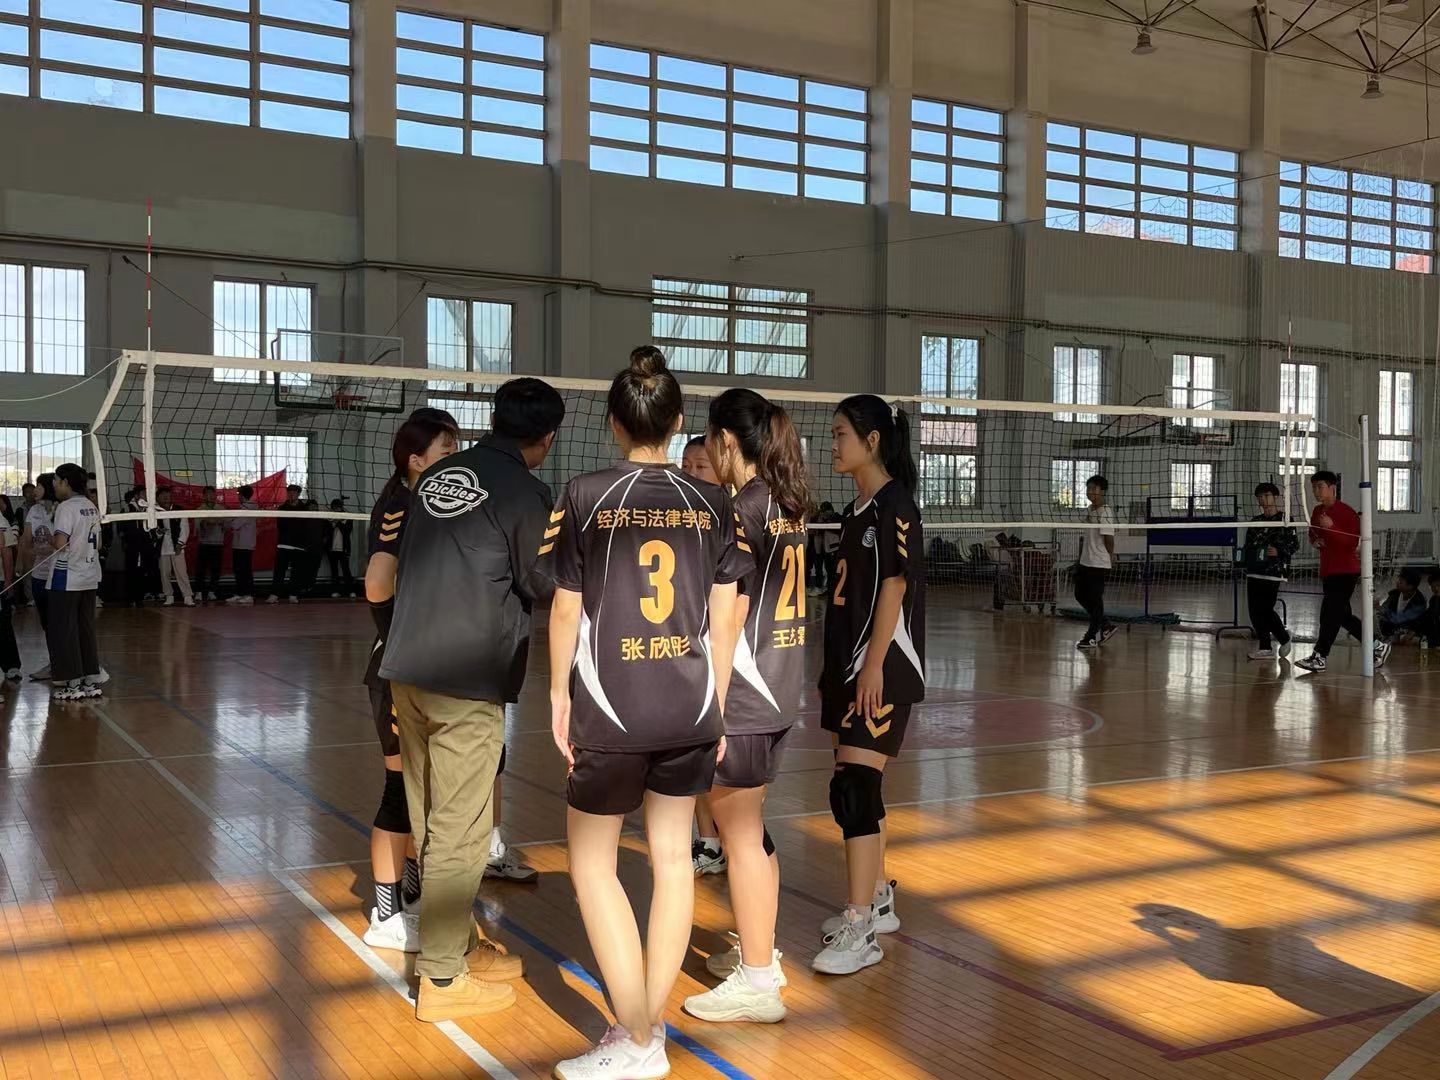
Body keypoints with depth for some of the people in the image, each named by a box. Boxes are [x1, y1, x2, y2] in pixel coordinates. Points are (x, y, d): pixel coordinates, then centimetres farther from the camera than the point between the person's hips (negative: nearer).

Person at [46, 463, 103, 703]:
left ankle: (73, 684, 3)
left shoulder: (66, 507, -12)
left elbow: (60, 543, -20)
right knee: (86, 629, 12)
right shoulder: (92, 507, 11)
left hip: (67, 579, -7)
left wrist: (49, 539, -1)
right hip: (90, 577, 7)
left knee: (63, 631, 1)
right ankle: (91, 681, 14)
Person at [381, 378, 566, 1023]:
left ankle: (461, 943, 30)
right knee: (459, 830, 0)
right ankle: (442, 979, 8)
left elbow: (408, 563, 15)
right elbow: (543, 588, -1)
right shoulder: (525, 491, -7)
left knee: (434, 819, 15)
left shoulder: (438, 474, 12)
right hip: (468, 677, -7)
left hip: (408, 666, 7)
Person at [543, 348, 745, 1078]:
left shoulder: (584, 497, -6)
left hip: (611, 710, -3)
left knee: (591, 860, 10)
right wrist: (717, 701, 15)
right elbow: (724, 617, 4)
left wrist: (559, 693, 10)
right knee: (672, 856, 13)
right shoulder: (711, 502, 2)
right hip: (691, 705, 3)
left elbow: (567, 610, -3)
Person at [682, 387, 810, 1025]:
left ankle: (756, 983, 8)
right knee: (747, 827, 19)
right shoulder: (787, 505, 10)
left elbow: (731, 617, -15)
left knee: (739, 830, 0)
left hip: (743, 693, -9)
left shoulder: (743, 509, -15)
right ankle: (758, 950, 32)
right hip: (779, 688, 9)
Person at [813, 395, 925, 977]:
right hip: (849, 665, 9)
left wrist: (873, 666, -21)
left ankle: (860, 930, -8)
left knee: (854, 787, -12)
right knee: (857, 785, 13)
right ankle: (877, 898, 27)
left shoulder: (894, 503, -11)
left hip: (881, 669, -9)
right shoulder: (856, 509, 16)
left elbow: (894, 587, -17)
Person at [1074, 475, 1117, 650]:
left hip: (1099, 564, -9)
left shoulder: (1105, 512, -15)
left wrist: (1110, 557, -2)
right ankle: (1105, 626, 26)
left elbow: (1109, 539, -14)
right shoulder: (1089, 511, 11)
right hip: (1085, 562, 9)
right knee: (1081, 596, 13)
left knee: (1095, 600, -1)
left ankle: (1093, 637, 9)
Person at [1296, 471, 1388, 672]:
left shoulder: (1347, 512, -11)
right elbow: (1313, 535, 27)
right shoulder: (1317, 512, 11)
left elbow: (1353, 542, -19)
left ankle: (1320, 656, -11)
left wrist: (1331, 527, -27)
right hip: (1327, 571, 9)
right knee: (1342, 615, 12)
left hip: (1346, 571, -9)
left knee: (1330, 612, -13)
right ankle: (1377, 646, 25)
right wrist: (1315, 541, 4)